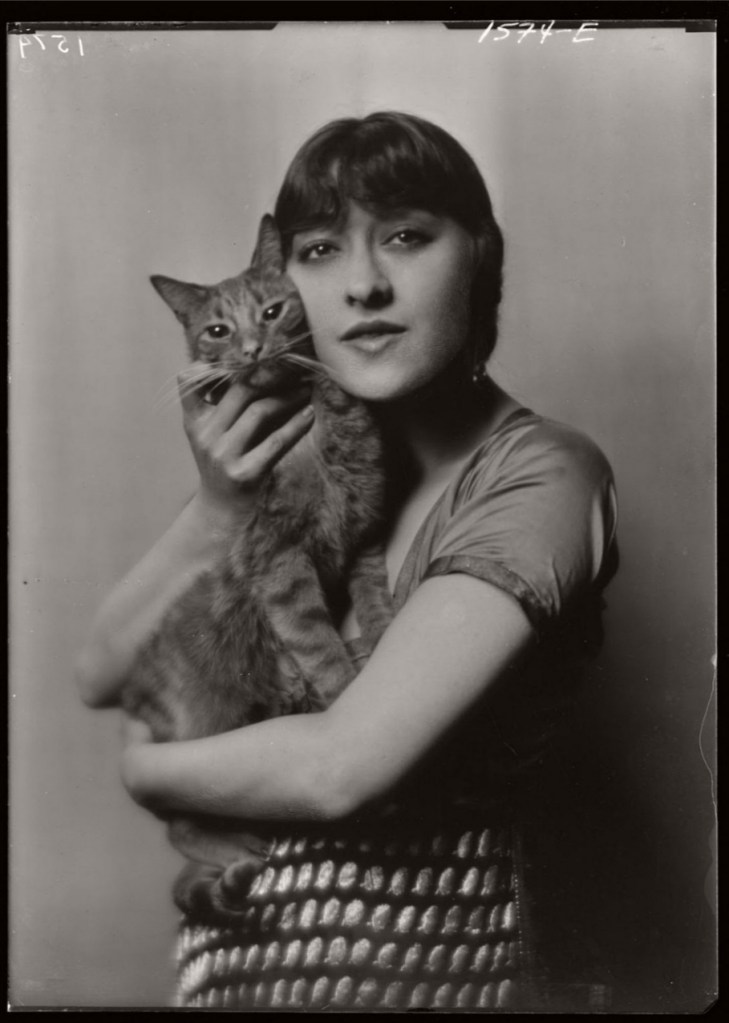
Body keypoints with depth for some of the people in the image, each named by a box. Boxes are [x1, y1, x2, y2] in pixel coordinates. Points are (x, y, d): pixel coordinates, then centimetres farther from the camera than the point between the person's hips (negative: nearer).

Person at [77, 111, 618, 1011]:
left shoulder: (541, 473, -18)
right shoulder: (303, 444, -2)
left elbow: (338, 767, -26)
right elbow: (102, 675, -1)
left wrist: (145, 766, -9)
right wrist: (217, 513, -16)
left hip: (437, 962, -4)